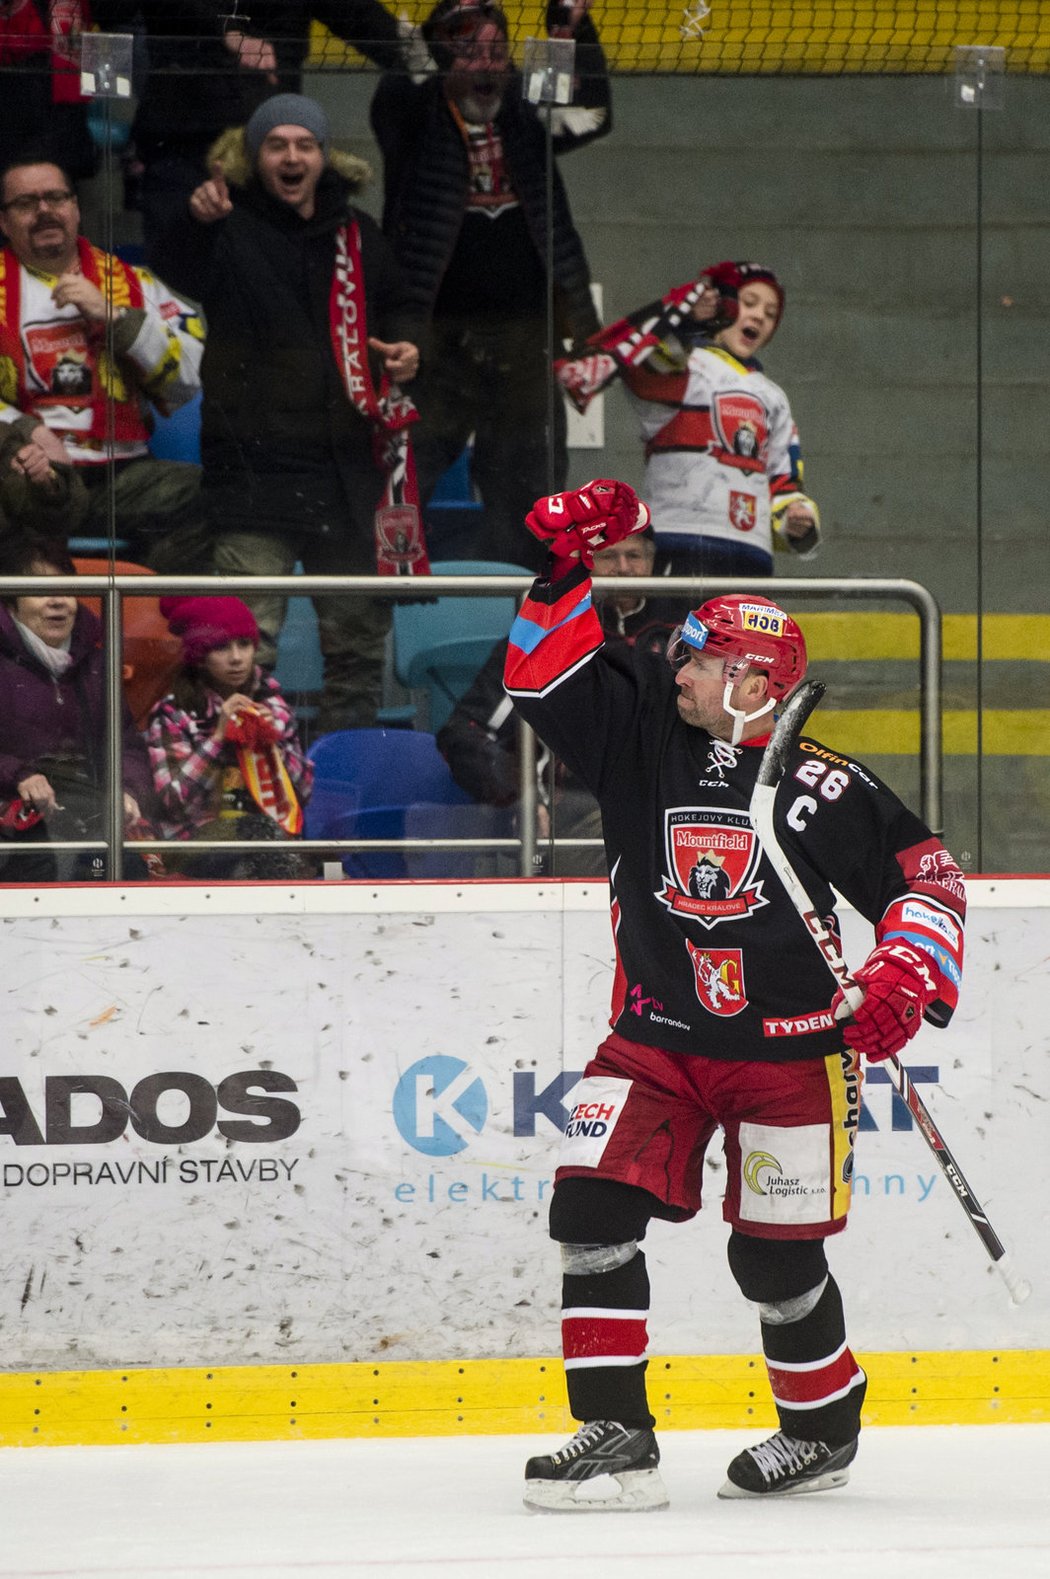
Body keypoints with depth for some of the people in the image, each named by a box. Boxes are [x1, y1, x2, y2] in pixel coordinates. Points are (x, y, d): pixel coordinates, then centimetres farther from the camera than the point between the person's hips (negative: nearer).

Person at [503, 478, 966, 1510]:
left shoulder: (824, 789, -7)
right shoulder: (642, 744, 3)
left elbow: (923, 874, -3)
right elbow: (548, 677, -1)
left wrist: (907, 979, -15)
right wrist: (564, 570, -14)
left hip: (788, 1050, -3)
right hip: (656, 1039, 3)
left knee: (775, 1256, 1)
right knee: (593, 1209, -14)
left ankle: (825, 1426, 27)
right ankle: (615, 1437, -11)